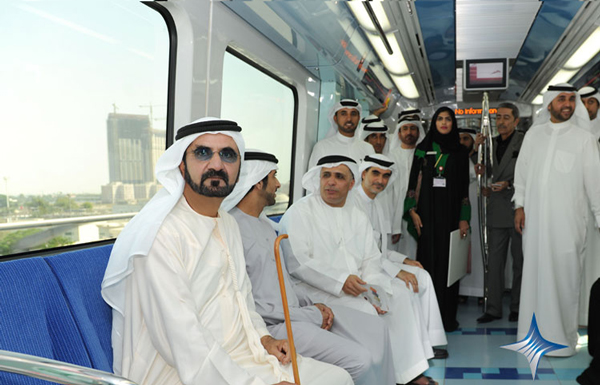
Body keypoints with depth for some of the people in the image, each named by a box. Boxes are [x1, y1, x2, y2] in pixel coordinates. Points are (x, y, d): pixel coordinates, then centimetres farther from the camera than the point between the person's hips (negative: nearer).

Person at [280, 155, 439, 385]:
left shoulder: (357, 216, 17)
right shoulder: (299, 213, -3)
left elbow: (371, 259, 12)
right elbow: (297, 263, -14)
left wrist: (369, 286, -10)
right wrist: (340, 281, -22)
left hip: (356, 285, 7)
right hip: (317, 289, -6)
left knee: (401, 294, -12)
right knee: (366, 311, -28)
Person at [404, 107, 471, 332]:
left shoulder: (460, 152, 10)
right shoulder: (423, 149, 8)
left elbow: (464, 186, 8)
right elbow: (414, 181, 5)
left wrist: (464, 218, 0)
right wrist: (413, 211, -6)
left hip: (451, 212, 1)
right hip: (427, 212, -1)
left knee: (448, 261, 0)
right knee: (428, 259, -2)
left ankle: (447, 315, 7)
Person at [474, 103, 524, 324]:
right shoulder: (492, 143, 13)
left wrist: (508, 184, -18)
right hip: (497, 210, 5)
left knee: (519, 260, 7)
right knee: (494, 260, 6)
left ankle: (517, 308, 18)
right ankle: (493, 308, 12)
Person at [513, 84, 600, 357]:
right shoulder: (533, 135, 9)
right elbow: (521, 172, 12)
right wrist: (520, 206, 6)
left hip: (567, 220, -3)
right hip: (534, 218, 3)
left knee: (563, 276, 0)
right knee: (534, 273, 7)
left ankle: (561, 338, 12)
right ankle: (536, 331, 20)